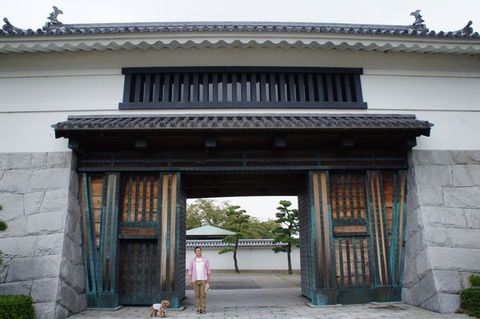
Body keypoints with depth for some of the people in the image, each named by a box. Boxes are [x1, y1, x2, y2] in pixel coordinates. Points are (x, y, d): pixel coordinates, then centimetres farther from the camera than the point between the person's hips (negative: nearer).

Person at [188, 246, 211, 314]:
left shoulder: (205, 259, 1)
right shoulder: (192, 260, 3)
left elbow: (208, 270, 2)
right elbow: (190, 271, 5)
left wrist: (208, 279, -5)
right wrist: (190, 280, -4)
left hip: (203, 280, -1)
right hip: (195, 280, 1)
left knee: (203, 294, -4)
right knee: (197, 295, 3)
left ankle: (203, 309, 3)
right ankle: (198, 309, 10)